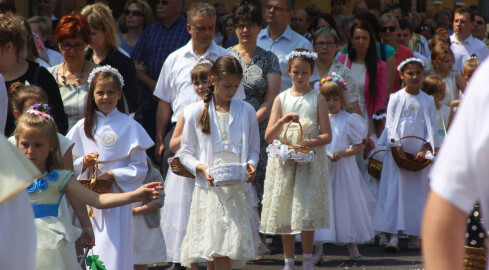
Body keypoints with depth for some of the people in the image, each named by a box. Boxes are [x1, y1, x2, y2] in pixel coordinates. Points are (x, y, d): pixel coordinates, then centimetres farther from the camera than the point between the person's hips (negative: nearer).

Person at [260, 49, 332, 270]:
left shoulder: (317, 99, 4)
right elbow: (269, 136, 2)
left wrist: (311, 142, -19)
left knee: (307, 209, -7)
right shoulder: (281, 99, 8)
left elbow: (327, 135, 0)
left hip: (310, 160, -2)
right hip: (284, 160, 2)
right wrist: (283, 121, -15)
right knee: (285, 211, 1)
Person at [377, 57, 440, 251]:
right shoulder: (396, 98, 3)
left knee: (417, 193, 2)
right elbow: (390, 125, 1)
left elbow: (432, 128, 6)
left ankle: (414, 235, 8)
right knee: (395, 191, -6)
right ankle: (393, 235, -7)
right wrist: (396, 146, -12)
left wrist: (425, 149, -7)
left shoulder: (427, 100, 6)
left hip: (419, 154, 1)